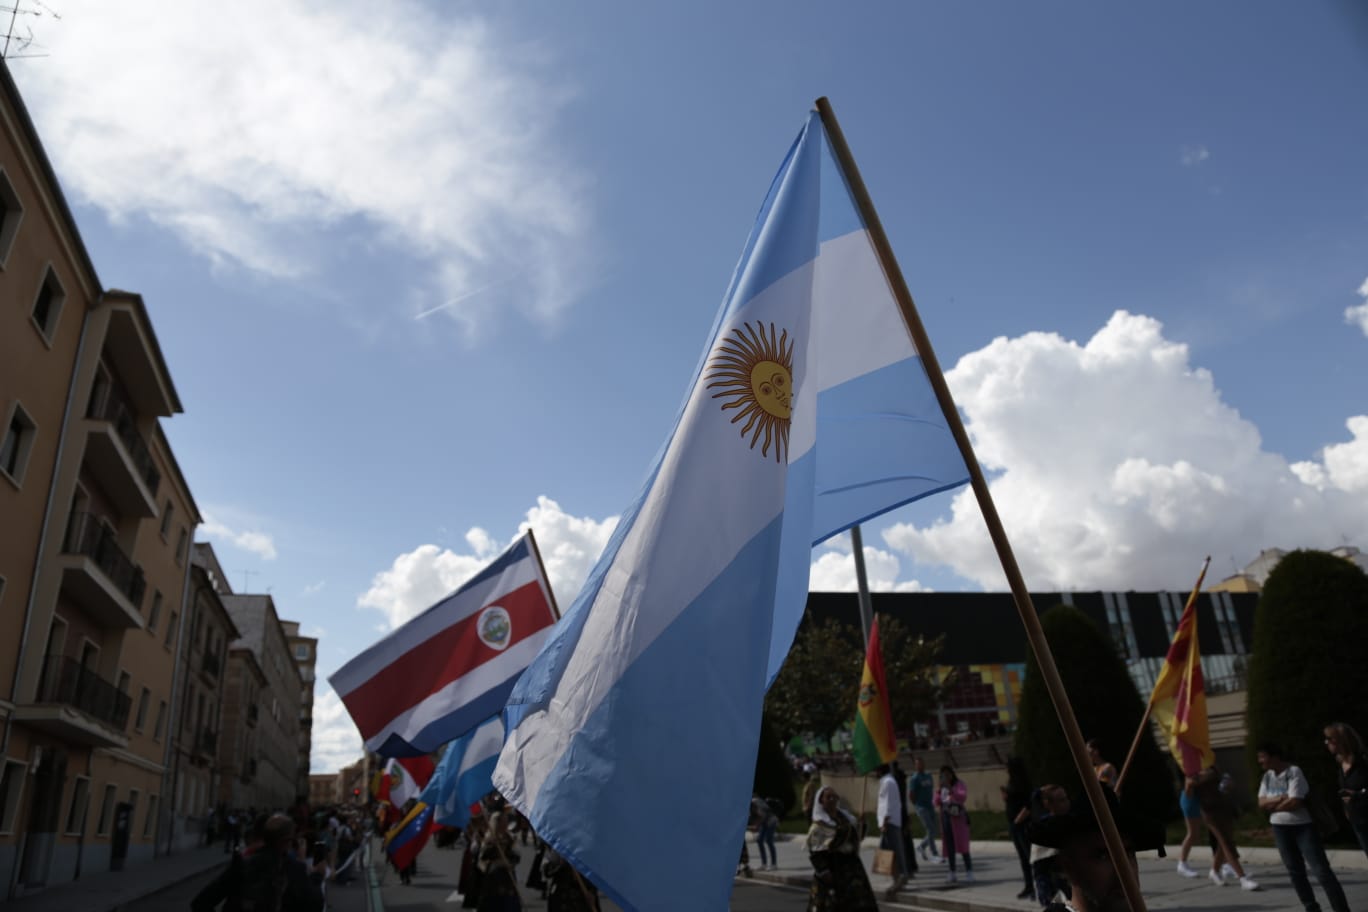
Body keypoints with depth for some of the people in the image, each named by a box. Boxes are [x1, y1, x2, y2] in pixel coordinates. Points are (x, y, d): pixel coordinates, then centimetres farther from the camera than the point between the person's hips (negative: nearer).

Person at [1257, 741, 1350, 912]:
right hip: (1280, 829, 7)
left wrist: (1272, 806, -6)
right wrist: (1279, 799, -16)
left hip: (1303, 826, -7)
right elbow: (1261, 803, 1)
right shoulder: (1267, 776, 6)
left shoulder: (1294, 772, -15)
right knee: (1295, 872, 11)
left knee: (1321, 870, -7)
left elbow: (1294, 803, -22)